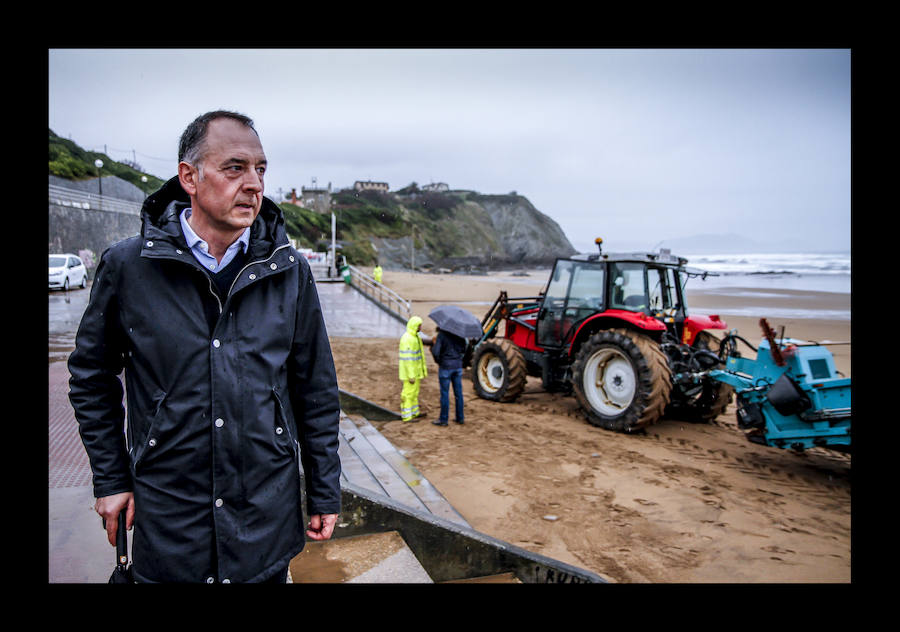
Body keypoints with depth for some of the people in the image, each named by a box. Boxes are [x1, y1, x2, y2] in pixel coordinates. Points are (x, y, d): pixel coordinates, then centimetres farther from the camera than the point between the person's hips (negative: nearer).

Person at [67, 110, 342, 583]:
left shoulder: (289, 271, -5)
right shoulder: (127, 266, -8)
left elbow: (317, 393, 1)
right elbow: (92, 378, 6)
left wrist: (325, 491, 3)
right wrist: (110, 480, 5)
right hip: (166, 522, 0)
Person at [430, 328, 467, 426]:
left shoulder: (441, 334, -14)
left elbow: (436, 353, -19)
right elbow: (463, 350, 10)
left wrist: (433, 345, 1)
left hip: (445, 366, -5)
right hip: (458, 366, 5)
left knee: (444, 393, 2)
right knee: (458, 393, 11)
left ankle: (443, 419, 8)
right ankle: (460, 417, 19)